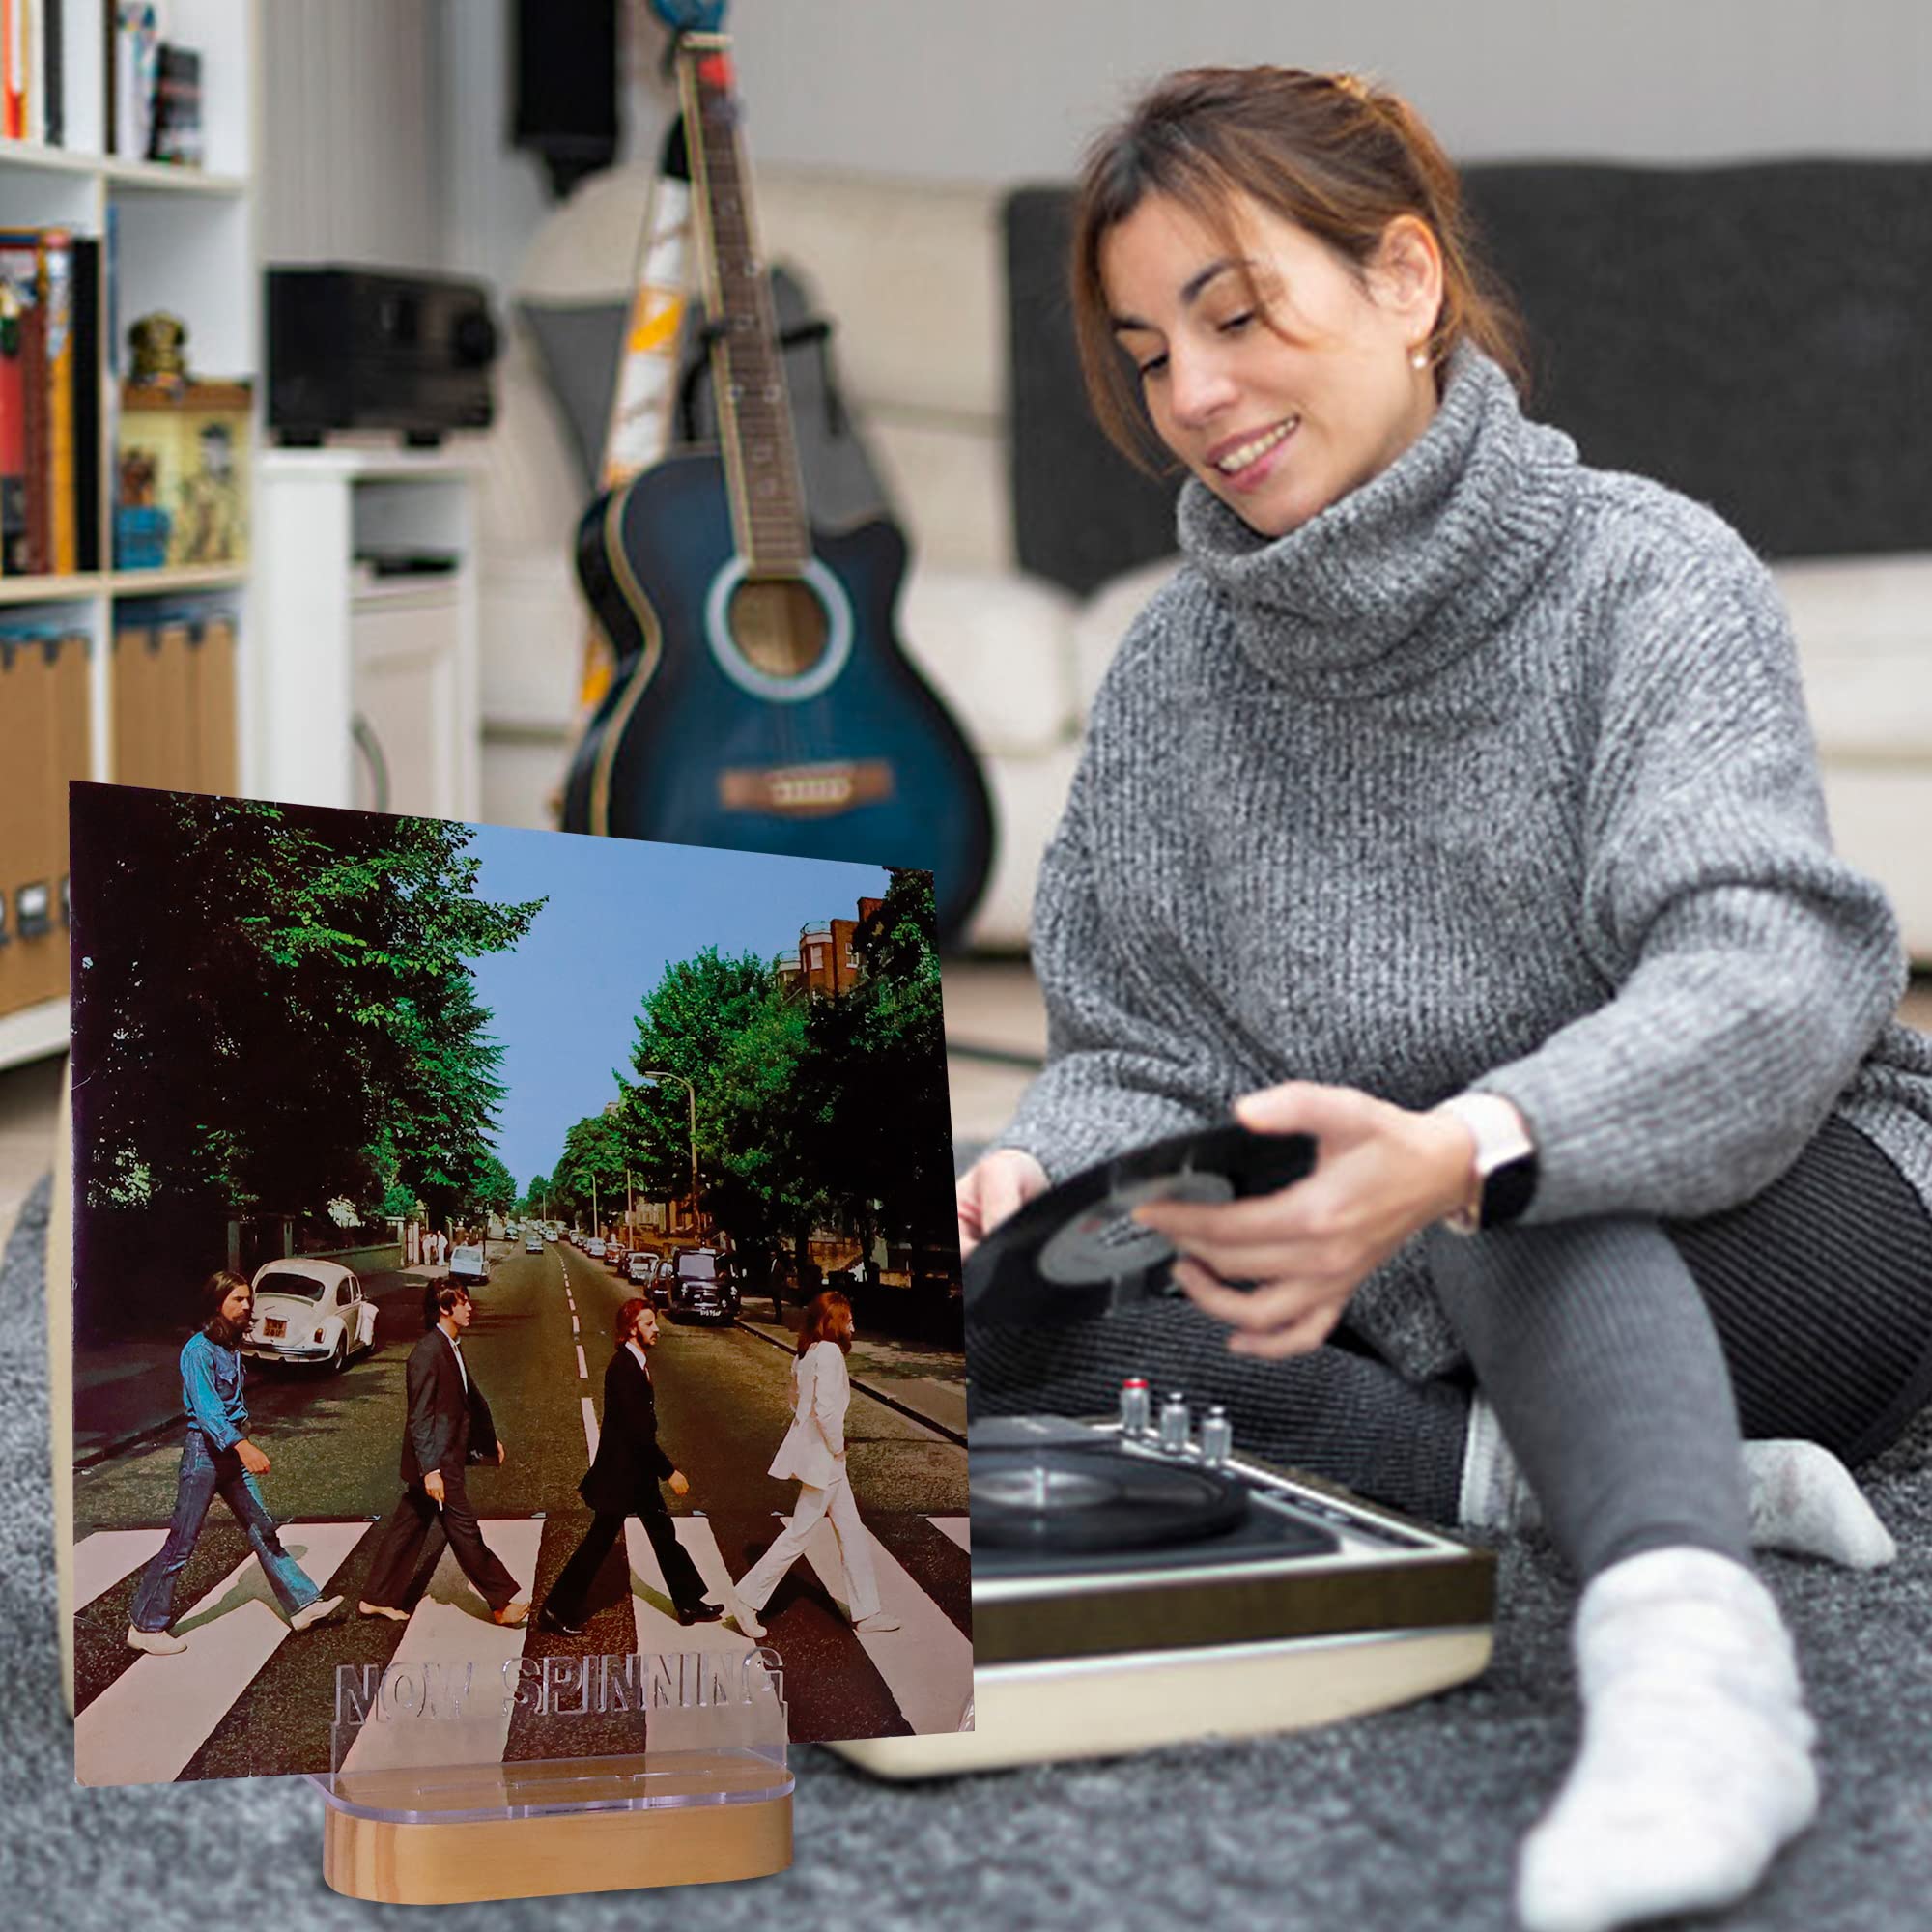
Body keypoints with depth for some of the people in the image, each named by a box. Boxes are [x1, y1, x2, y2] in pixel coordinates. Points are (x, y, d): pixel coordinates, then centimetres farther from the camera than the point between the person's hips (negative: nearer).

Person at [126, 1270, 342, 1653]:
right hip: (204, 1451, -9)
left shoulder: (231, 1346, 11)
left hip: (233, 1450, 9)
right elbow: (206, 1407, -29)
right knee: (181, 1543, -3)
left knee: (264, 1531, 10)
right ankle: (146, 1626, 5)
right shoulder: (199, 1350, -17)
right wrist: (242, 1446, -40)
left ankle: (303, 1604, 13)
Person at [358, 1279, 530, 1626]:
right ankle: (503, 1602, 5)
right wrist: (431, 1469, -24)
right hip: (437, 1460, -10)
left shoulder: (452, 1348, 10)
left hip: (448, 1454, 10)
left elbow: (469, 1396, 24)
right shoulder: (428, 1352, -20)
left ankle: (379, 1599, 23)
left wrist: (490, 1439, 31)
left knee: (409, 1526, 15)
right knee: (464, 1530, -1)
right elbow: (420, 1416, -21)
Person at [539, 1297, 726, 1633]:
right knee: (599, 1541, 0)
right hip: (621, 1470, -10)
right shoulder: (623, 1368, -24)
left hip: (638, 1469, 10)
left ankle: (690, 1604, 24)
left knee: (663, 1534, 15)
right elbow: (637, 1430, -25)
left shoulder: (637, 1363, 7)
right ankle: (557, 1609, 10)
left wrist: (663, 1467, 17)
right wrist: (670, 1472, -21)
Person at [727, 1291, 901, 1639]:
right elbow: (826, 1409, -27)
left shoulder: (806, 1353, 9)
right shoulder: (829, 1352, -20)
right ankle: (747, 1602, 7)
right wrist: (837, 1448, -14)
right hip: (822, 1457, -10)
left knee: (851, 1532, 14)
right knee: (798, 1535, 0)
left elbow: (797, 1401, 18)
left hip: (811, 1450, 10)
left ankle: (866, 1612, 20)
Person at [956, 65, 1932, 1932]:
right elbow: (1143, 1058, 6)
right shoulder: (1169, 681, 5)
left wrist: (1460, 1155, -48)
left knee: (1534, 1194, -38)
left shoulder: (1649, 577, -11)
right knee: (974, 1317, -18)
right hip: (1455, 1324, 5)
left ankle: (1687, 1638, -62)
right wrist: (1045, 1170, -20)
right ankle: (1610, 1481, -26)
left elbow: (1770, 976, -28)